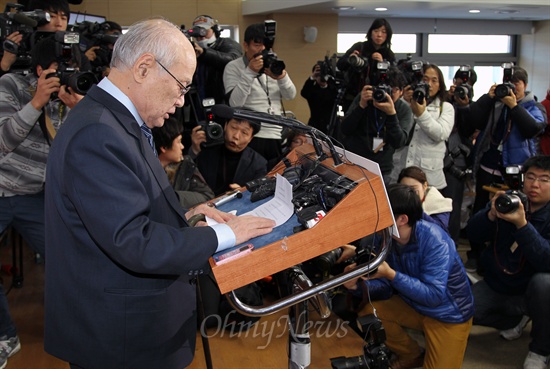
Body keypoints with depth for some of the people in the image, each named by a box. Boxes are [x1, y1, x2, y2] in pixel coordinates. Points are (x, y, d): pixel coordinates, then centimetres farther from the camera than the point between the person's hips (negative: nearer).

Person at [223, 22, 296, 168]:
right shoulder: (233, 67, -3)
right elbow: (235, 103, -16)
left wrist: (282, 77, -18)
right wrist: (250, 73, -21)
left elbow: (290, 95, 2)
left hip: (278, 135, 5)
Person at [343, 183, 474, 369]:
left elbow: (434, 295, -33)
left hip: (449, 315, -6)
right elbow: (387, 285, -5)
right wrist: (358, 285, -24)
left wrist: (391, 274, -38)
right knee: (368, 312, -10)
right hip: (413, 304, 6)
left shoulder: (434, 241, -31)